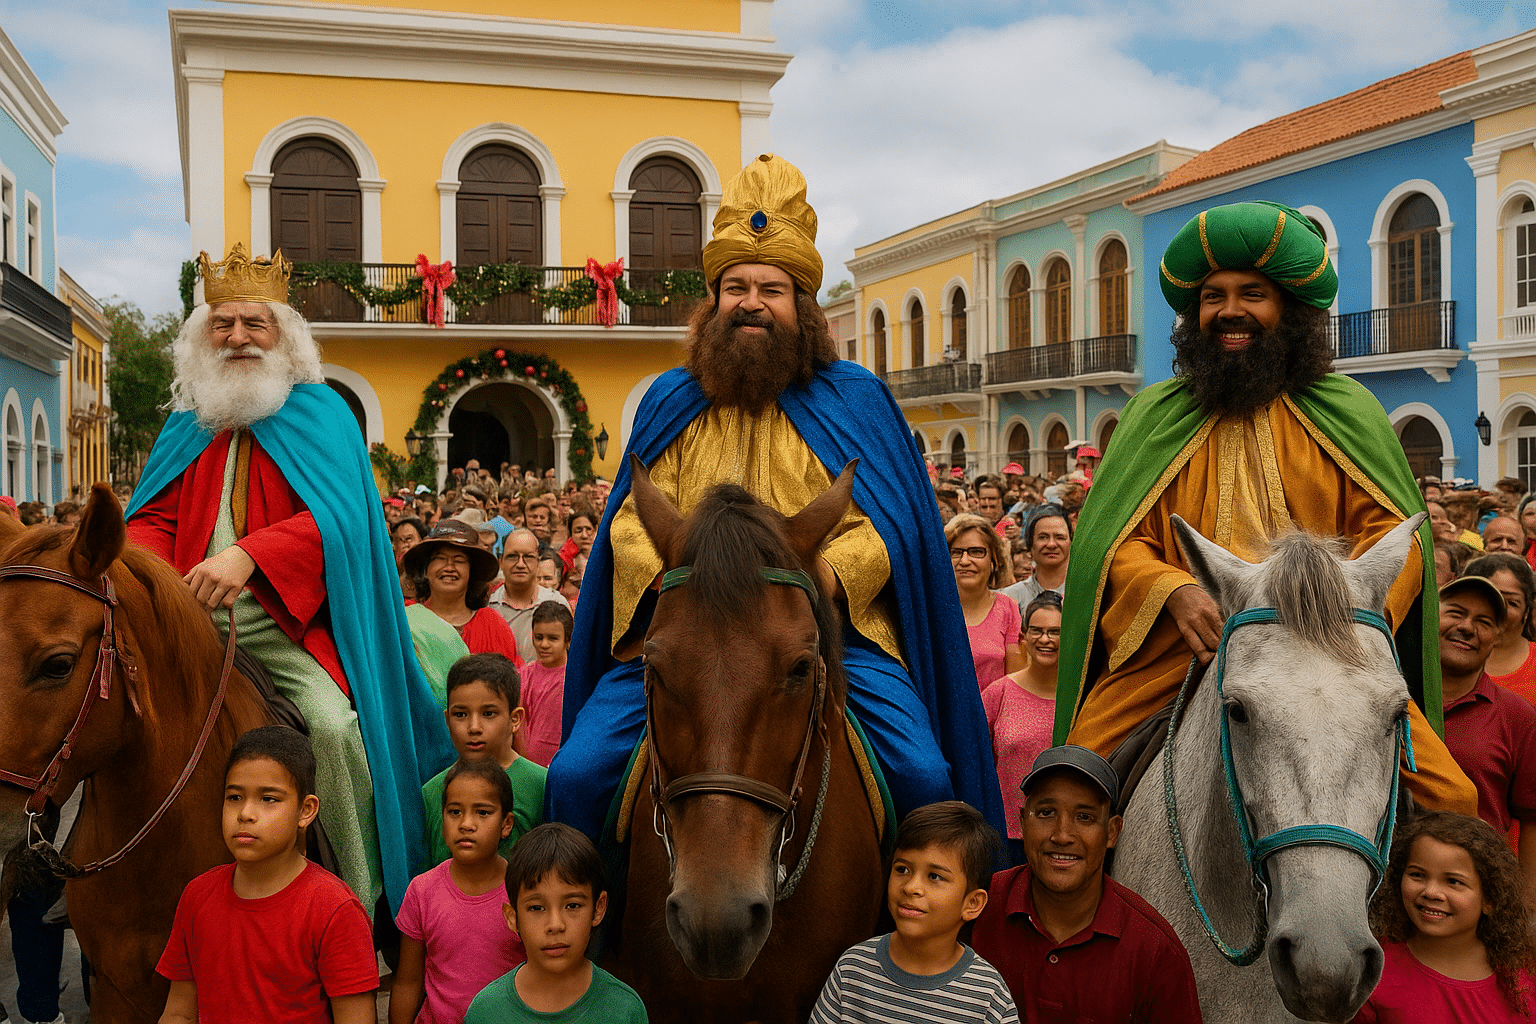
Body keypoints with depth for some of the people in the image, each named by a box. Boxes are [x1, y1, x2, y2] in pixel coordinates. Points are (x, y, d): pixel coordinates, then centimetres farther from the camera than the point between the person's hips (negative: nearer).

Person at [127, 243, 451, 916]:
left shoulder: (321, 413, 3)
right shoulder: (187, 425, 18)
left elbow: (336, 517, -11)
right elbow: (156, 519, 12)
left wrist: (248, 555, -29)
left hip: (289, 623, -5)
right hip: (191, 619, 5)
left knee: (336, 723, -28)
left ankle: (361, 902, -14)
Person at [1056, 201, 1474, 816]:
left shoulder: (1347, 411, 13)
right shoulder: (1153, 416, 13)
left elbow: (1393, 528, 5)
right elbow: (1117, 542, 4)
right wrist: (1175, 592, -18)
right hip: (1178, 653, 0)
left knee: (1450, 795, -16)